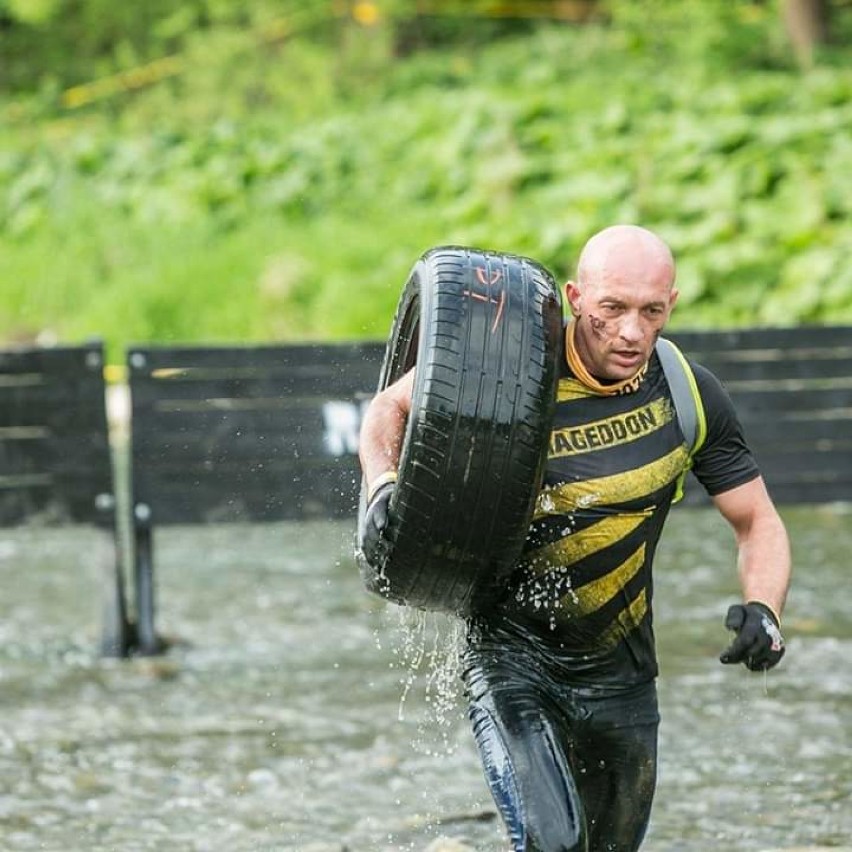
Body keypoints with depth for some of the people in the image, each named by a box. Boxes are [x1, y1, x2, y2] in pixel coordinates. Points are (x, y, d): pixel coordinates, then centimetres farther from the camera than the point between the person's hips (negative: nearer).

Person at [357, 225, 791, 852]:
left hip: (621, 676, 4)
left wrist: (762, 611, -17)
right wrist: (385, 487, -19)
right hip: (512, 653, -4)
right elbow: (391, 407, 1)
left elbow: (758, 525, 3)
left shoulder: (689, 396, -6)